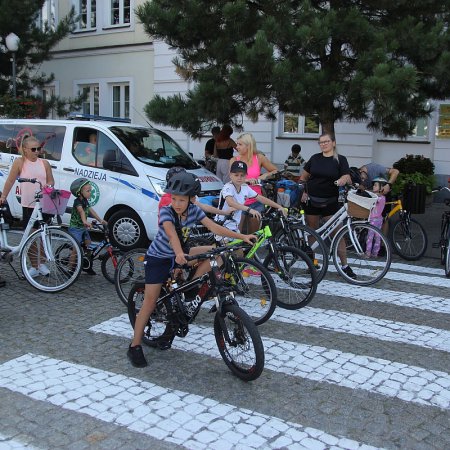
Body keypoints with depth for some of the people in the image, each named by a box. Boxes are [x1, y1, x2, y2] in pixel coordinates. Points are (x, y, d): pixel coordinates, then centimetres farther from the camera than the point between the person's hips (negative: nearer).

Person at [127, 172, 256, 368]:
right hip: (157, 258, -5)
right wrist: (179, 253, -64)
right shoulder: (166, 212, -27)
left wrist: (242, 236, -26)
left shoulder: (193, 210, -13)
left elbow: (214, 227, -17)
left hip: (179, 254, 5)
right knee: (150, 302, -8)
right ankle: (134, 347, 2)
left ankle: (190, 289, -1)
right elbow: (171, 233, -45)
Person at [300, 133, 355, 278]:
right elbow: (303, 177, 15)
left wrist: (343, 179, -31)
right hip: (312, 201, 2)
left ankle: (345, 265, 0)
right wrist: (303, 192, 2)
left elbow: (347, 178, -9)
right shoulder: (315, 158, 7)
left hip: (330, 202, -2)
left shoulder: (340, 160, 1)